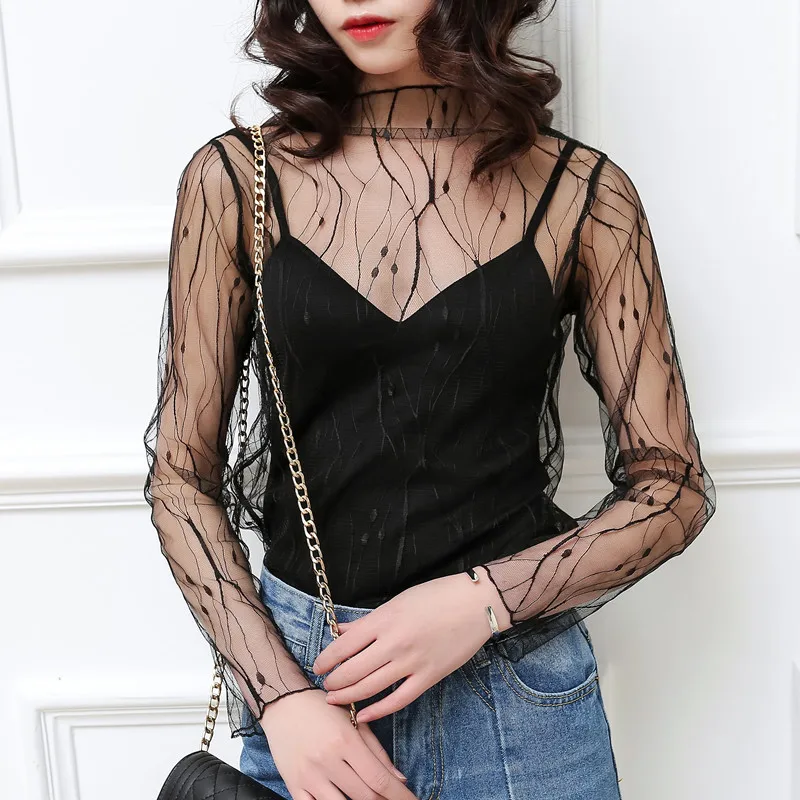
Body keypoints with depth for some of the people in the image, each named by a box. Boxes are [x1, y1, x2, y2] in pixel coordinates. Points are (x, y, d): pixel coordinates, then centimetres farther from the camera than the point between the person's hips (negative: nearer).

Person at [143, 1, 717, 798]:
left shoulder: (580, 194, -5)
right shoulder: (234, 181, -5)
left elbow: (673, 485, -3)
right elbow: (181, 473, -2)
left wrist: (483, 600, -16)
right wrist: (282, 696, -12)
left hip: (517, 677, 0)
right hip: (295, 669, 1)